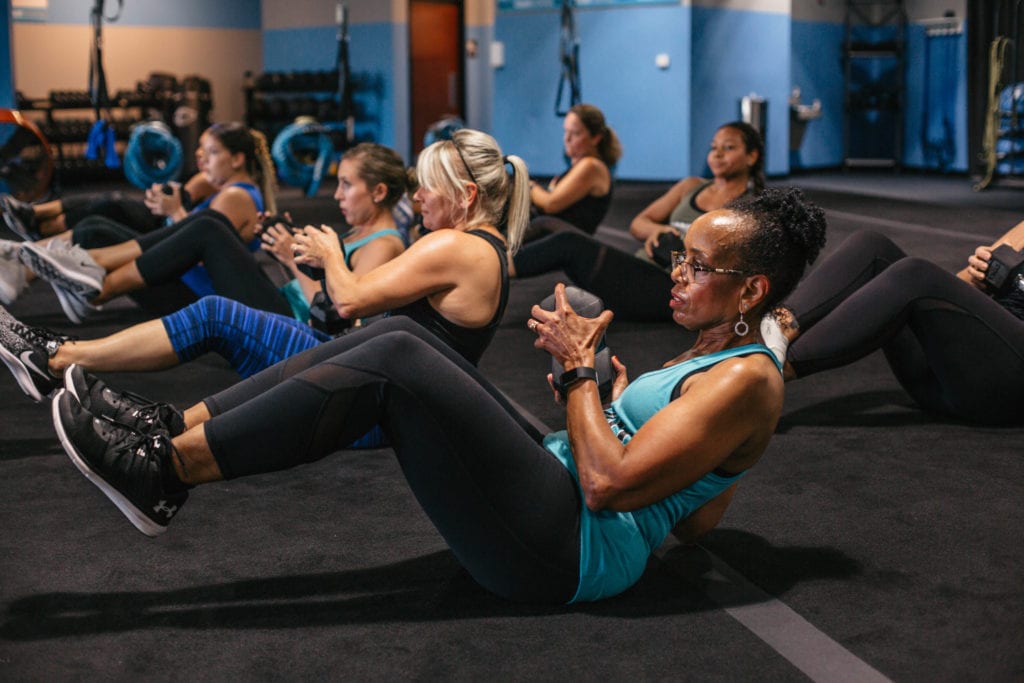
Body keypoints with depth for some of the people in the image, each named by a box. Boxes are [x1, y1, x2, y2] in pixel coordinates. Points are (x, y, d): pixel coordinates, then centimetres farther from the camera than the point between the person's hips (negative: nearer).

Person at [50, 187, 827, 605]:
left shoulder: (746, 378, -11)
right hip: (555, 498, 10)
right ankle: (174, 431, -11)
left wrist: (579, 371, -9)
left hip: (568, 548, -10)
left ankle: (164, 471, -17)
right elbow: (695, 515, 22)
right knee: (394, 336, -4)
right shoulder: (709, 357, 18)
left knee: (397, 363, -21)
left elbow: (608, 484, -21)